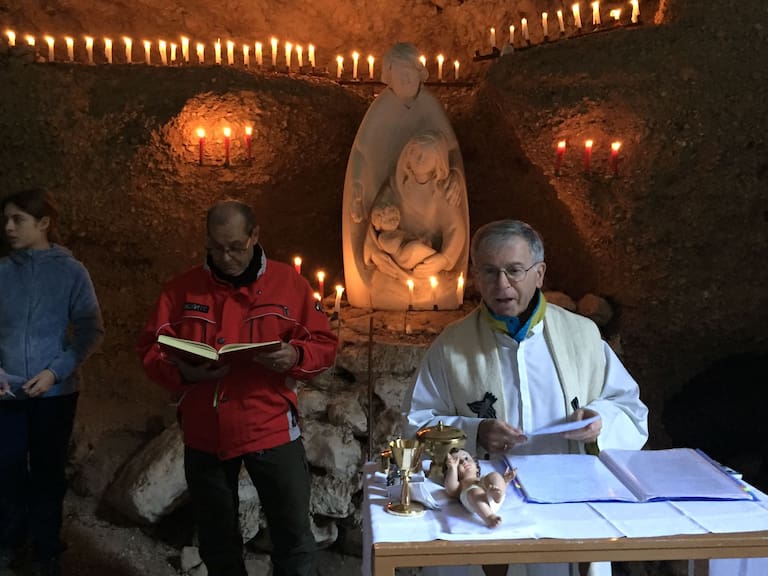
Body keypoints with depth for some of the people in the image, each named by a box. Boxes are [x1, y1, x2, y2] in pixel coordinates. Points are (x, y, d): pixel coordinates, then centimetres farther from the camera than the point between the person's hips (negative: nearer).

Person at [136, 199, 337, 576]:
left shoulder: (290, 283, -3)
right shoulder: (181, 289, 0)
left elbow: (324, 346, -1)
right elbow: (150, 349, 1)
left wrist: (296, 356, -22)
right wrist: (182, 371, -18)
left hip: (273, 431, -1)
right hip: (204, 435, 2)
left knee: (293, 536, 8)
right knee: (217, 541, 19)